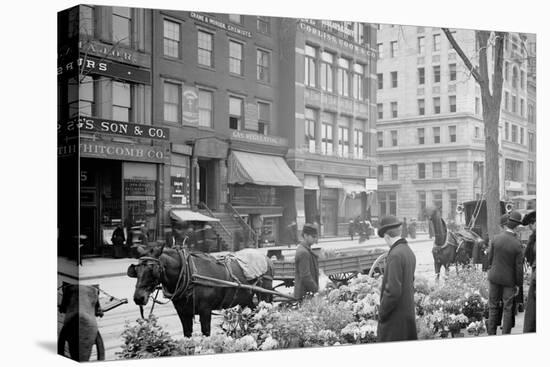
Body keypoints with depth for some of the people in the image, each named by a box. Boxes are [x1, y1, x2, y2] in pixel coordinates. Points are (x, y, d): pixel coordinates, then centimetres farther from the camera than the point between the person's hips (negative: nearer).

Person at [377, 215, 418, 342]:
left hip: (395, 316, -9)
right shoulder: (409, 252, 8)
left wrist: (382, 313, -12)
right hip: (408, 312, 9)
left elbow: (393, 290, -22)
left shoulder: (395, 255, -20)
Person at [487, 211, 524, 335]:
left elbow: (490, 257, -2)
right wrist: (518, 284, -1)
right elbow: (519, 267, -13)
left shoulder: (496, 238, -12)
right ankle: (506, 334, 15)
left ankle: (492, 334, 18)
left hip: (494, 277, 2)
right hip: (509, 279, -2)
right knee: (507, 308, 10)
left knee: (493, 306, 13)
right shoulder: (517, 245, -19)